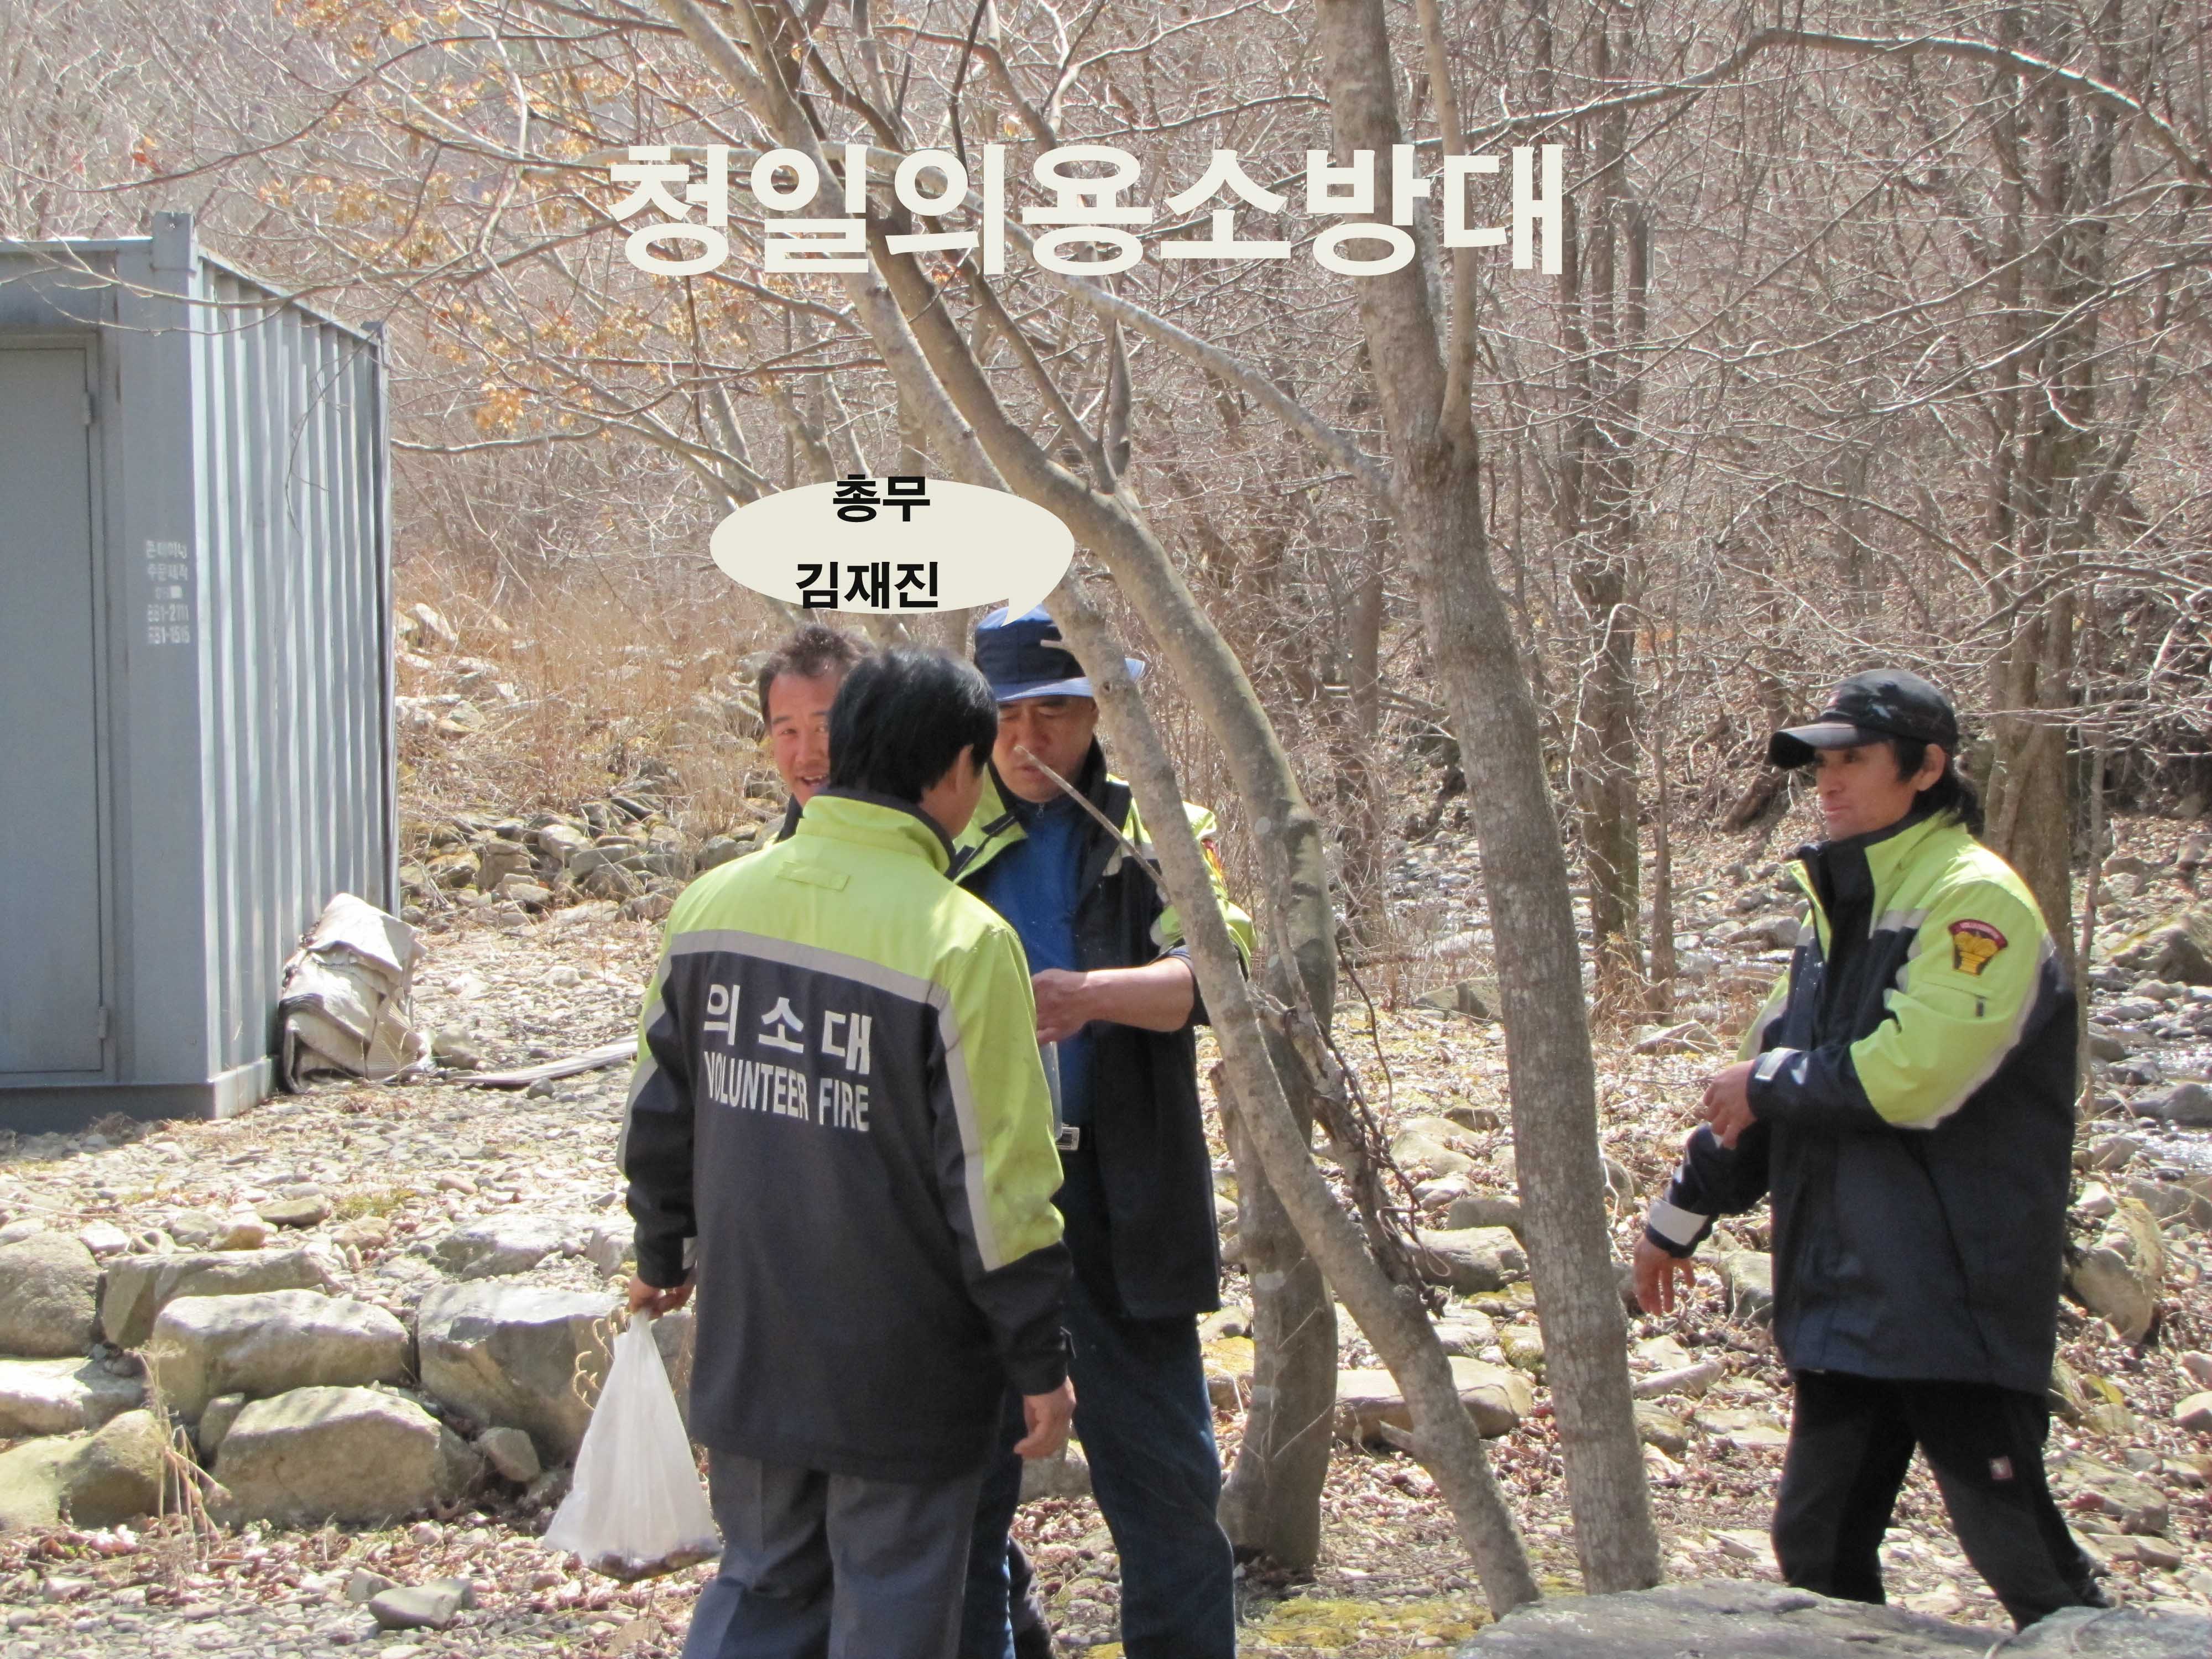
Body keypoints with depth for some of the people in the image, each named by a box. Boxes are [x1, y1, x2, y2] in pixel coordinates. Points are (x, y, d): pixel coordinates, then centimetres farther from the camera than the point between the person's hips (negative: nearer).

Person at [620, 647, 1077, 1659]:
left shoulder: (711, 903, -1)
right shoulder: (960, 940, -19)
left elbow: (660, 1112, 10)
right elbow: (998, 1185, -17)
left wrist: (662, 1258, 26)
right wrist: (1039, 1363, -6)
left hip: (747, 1349, 5)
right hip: (902, 1378, -5)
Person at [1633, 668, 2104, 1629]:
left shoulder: (1975, 899, -12)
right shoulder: (1838, 906, 15)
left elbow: (1912, 1076, -24)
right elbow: (1761, 1077, 22)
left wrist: (1772, 1082, -9)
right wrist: (1680, 1215, 24)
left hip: (1954, 1296, -8)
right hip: (1841, 1295, 9)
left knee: (2014, 1547, -3)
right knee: (1817, 1545, 12)